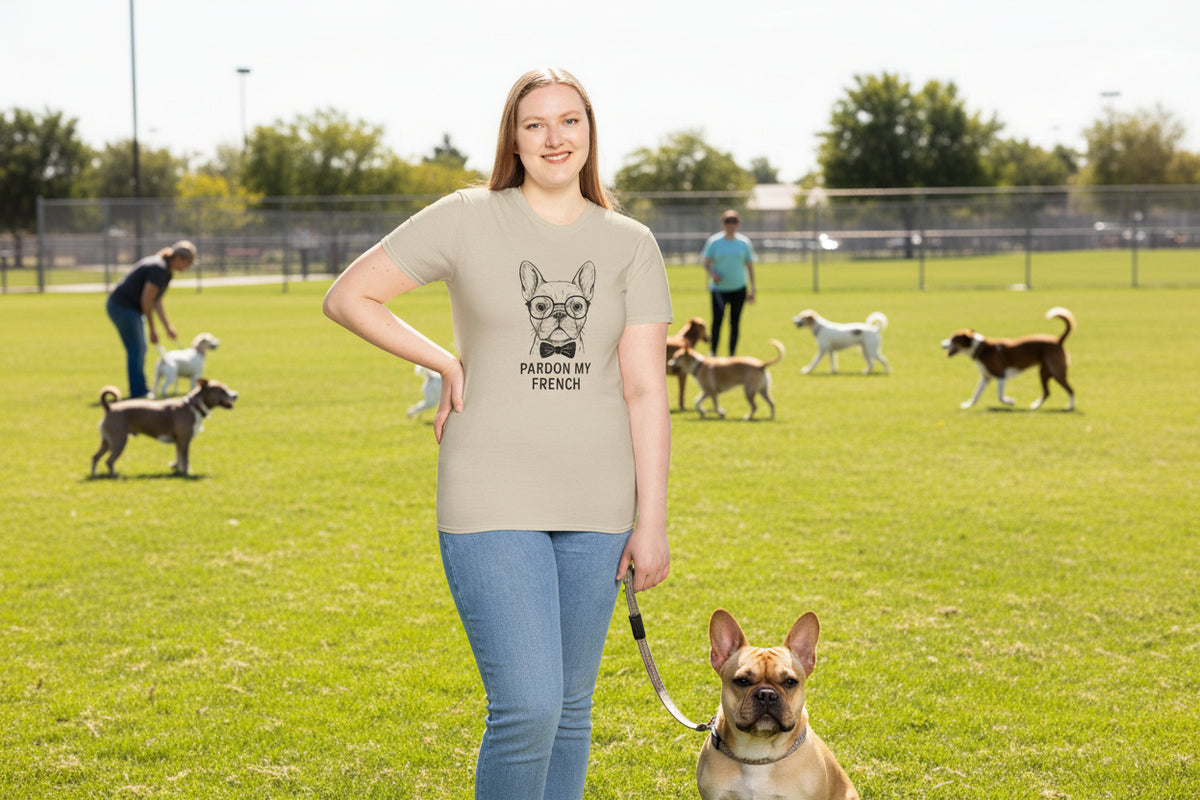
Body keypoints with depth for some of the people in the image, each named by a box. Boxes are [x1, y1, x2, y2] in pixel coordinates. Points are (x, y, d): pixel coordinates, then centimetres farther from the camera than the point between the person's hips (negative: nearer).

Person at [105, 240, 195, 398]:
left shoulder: (167, 270, 10)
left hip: (129, 308, 10)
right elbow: (146, 300, -21)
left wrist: (168, 327, 13)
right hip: (122, 307, -10)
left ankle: (140, 389, 23)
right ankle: (138, 392, -5)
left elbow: (157, 301, 16)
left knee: (139, 349, 15)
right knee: (136, 350, -8)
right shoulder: (158, 268, -21)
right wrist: (152, 329, -13)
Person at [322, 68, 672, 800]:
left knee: (571, 709, 11)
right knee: (528, 707, -12)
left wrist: (652, 521, -4)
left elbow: (646, 389, 0)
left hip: (596, 506, 3)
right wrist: (446, 364, -2)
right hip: (494, 501, -3)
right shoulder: (467, 220, -1)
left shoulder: (630, 245, 5)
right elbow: (348, 297, 3)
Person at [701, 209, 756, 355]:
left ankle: (732, 355, 14)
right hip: (719, 288, -2)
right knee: (717, 318, -18)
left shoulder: (744, 242, 5)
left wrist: (752, 290, 7)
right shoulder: (714, 241, 1)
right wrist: (712, 274, -19)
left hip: (738, 288, 2)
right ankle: (713, 353, -6)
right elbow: (706, 264, 3)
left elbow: (750, 266, 10)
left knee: (735, 323, 4)